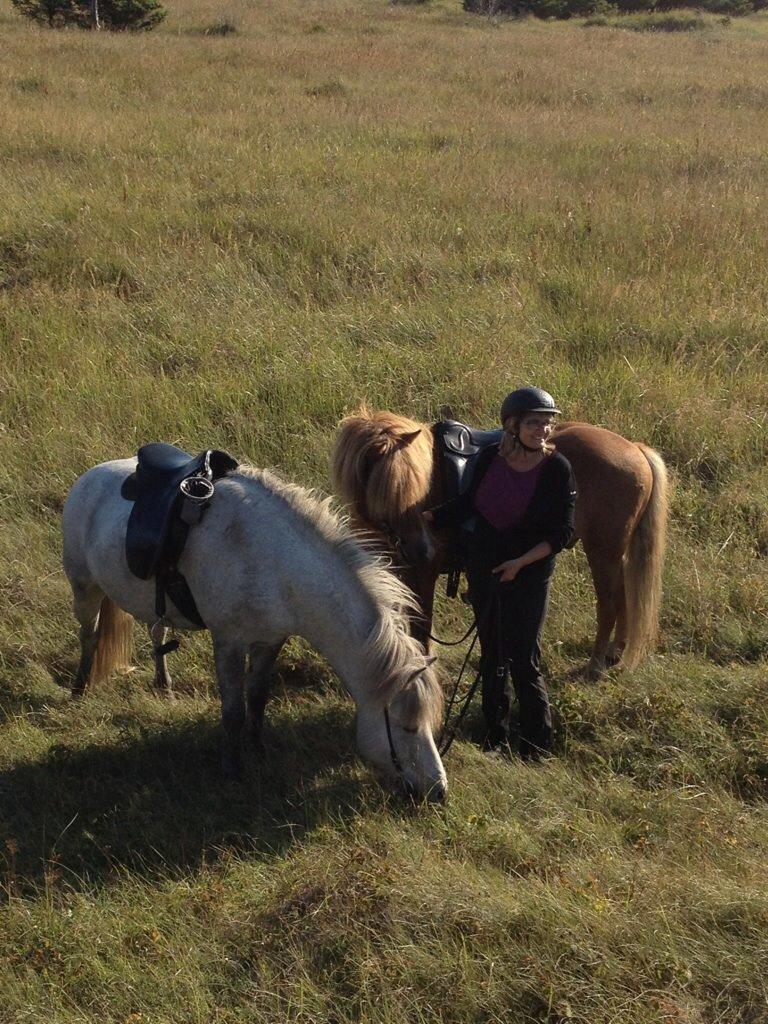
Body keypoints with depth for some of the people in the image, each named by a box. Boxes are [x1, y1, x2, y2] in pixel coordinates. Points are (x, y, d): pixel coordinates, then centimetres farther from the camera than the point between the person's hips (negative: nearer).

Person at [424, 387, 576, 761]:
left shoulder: (558, 469, -14)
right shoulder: (490, 458, -4)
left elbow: (561, 533, -13)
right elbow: (469, 503, 13)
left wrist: (521, 562, -22)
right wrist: (426, 517, 7)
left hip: (529, 576, -4)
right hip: (483, 568, 4)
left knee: (524, 661, -3)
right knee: (491, 656, 15)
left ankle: (537, 743, 11)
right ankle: (495, 735, 30)